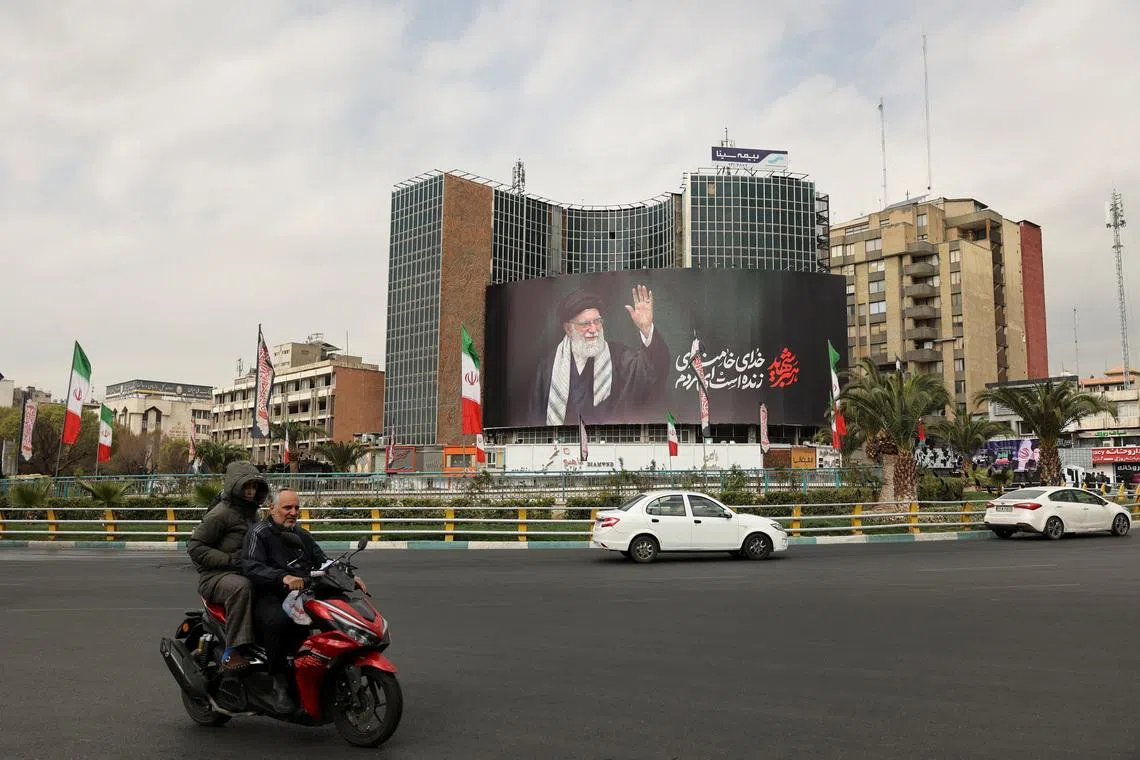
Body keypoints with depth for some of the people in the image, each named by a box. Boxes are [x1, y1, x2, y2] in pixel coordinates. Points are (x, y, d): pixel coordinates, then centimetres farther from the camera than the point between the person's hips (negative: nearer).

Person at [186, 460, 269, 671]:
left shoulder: (250, 513, 18)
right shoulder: (221, 513, -8)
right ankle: (231, 652, -36)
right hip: (215, 577, -8)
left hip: (244, 572, 8)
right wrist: (230, 560, -19)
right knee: (241, 587, -39)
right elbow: (195, 547, -12)